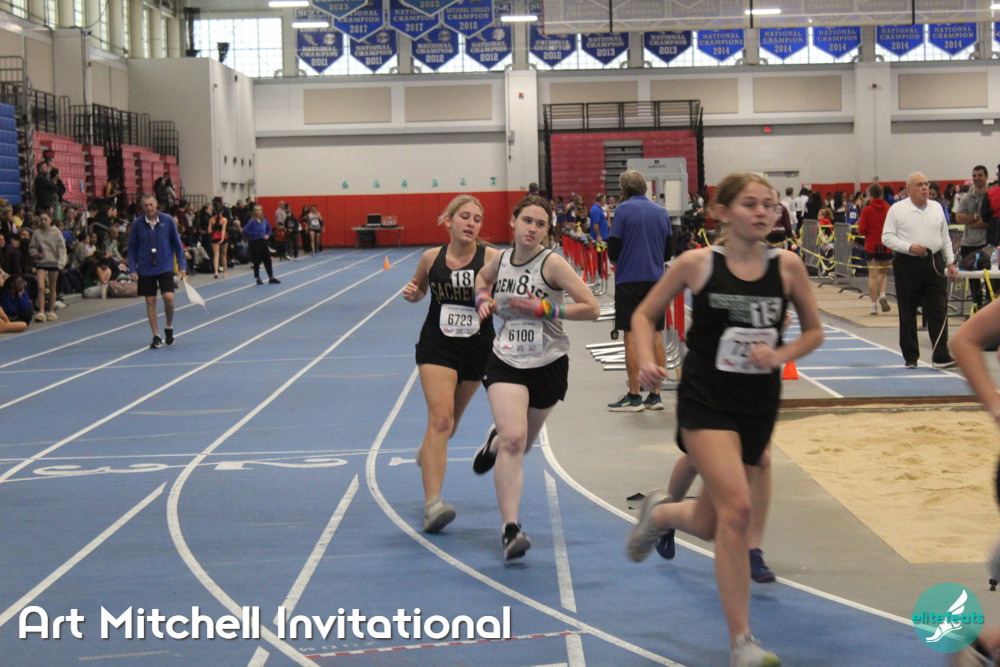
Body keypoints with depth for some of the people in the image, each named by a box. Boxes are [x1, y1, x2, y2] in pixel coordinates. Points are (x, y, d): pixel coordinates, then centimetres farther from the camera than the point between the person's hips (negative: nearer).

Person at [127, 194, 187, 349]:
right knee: (150, 301, 3)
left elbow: (177, 244, 4)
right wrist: (132, 269, -2)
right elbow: (132, 248, 5)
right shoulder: (137, 224, -2)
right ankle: (156, 336, 12)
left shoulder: (168, 221, -4)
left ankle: (168, 327, 11)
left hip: (165, 266, -1)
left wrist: (182, 266, 0)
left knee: (169, 297, -15)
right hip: (145, 269, 1)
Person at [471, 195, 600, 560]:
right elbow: (482, 277, 25)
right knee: (513, 439, -20)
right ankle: (510, 529, -19)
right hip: (506, 362, 1)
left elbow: (591, 308, -16)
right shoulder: (500, 260, 0)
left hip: (547, 364, -1)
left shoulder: (552, 263, -12)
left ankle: (495, 441, 56)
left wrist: (543, 308, -21)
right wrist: (483, 300, 4)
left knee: (520, 443, 17)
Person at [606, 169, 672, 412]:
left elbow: (613, 249, -6)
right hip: (656, 279, 5)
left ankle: (634, 397, 0)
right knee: (656, 337, 7)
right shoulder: (662, 212, 9)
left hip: (629, 280, -5)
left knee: (631, 337, -1)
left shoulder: (624, 210, -5)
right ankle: (655, 395, 9)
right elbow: (668, 252, 13)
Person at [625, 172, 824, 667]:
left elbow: (813, 332, 10)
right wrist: (646, 360, -13)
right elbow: (644, 315, 5)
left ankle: (660, 513, 50)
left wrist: (780, 355, -10)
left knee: (712, 524, 13)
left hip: (759, 407, 4)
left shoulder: (787, 265, -2)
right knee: (736, 508, -20)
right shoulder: (697, 264, -7)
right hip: (705, 402, -4)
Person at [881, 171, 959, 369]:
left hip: (934, 264, 3)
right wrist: (909, 247, -17)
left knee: (938, 312, -2)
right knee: (907, 314, 4)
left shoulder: (937, 208, 12)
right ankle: (910, 357, 14)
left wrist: (950, 263, 9)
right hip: (907, 265, -3)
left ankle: (941, 356, -1)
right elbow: (887, 237, -4)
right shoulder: (897, 209, -1)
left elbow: (945, 238, 17)